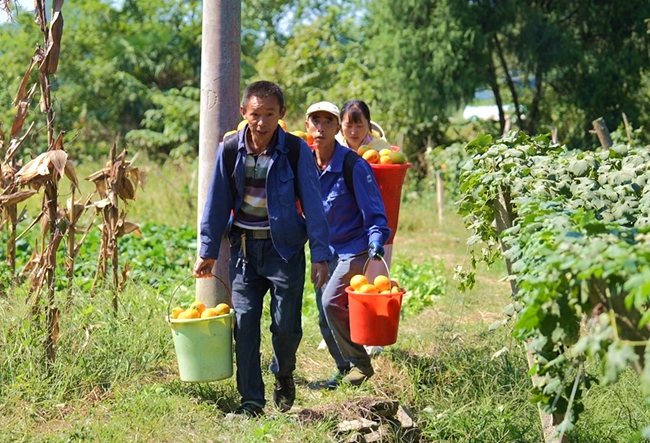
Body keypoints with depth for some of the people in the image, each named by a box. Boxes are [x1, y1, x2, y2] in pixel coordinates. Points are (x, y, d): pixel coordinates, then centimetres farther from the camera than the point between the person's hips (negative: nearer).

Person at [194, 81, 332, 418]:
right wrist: (208, 252, 7)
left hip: (285, 248, -2)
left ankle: (284, 376, 31)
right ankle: (251, 401, 9)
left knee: (286, 325, 0)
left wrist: (320, 255, -9)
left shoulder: (296, 150, -8)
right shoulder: (229, 150, -1)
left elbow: (312, 203, -6)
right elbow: (217, 203, 7)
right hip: (244, 247, 2)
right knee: (244, 324, -1)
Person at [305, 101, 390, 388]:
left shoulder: (353, 166, -16)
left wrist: (376, 240, -29)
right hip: (324, 250, 6)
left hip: (353, 248, -6)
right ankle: (345, 370, 22)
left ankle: (360, 363, -6)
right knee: (325, 320, 6)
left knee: (331, 301, -22)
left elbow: (374, 212, -13)